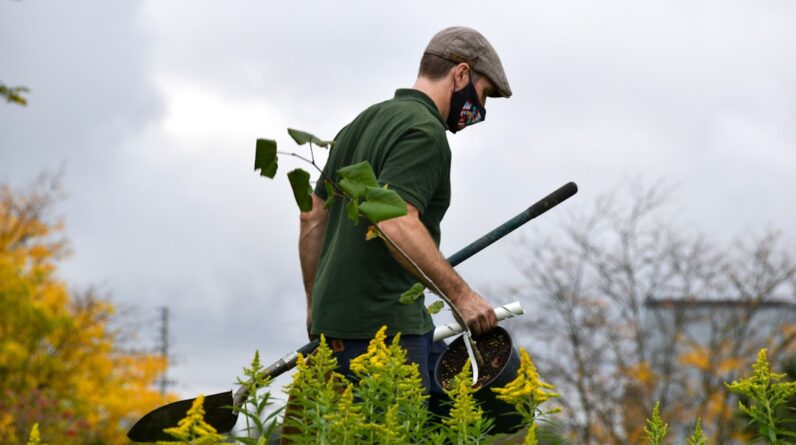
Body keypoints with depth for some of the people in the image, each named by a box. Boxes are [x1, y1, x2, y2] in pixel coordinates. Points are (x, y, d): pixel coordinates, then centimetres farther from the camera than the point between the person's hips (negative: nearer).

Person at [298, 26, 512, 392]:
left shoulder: (362, 123, 19)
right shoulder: (424, 132, -11)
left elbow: (313, 219, 23)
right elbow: (396, 222, -27)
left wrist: (316, 304, 29)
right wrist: (460, 293, -25)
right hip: (380, 326, -10)